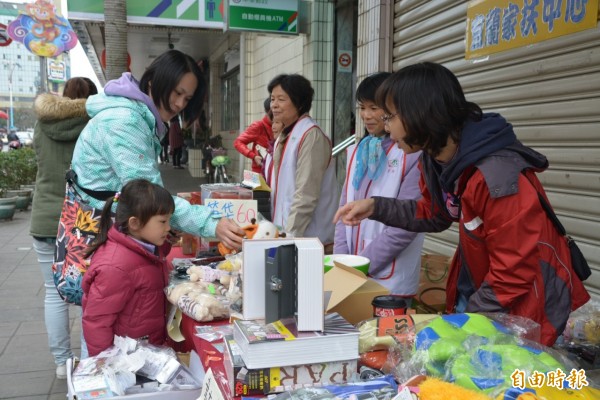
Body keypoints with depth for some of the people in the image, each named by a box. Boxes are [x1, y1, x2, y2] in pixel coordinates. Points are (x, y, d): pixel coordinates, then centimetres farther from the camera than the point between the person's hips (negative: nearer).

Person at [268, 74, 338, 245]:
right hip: (286, 233, 8)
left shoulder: (311, 136, -15)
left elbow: (305, 197, -20)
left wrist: (290, 236, -18)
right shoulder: (285, 136, 12)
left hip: (306, 239, -8)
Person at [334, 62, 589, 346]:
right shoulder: (435, 160, -4)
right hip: (475, 295, 7)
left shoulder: (499, 178, -31)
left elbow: (514, 277, -26)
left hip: (522, 312, -7)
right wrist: (376, 207, 3)